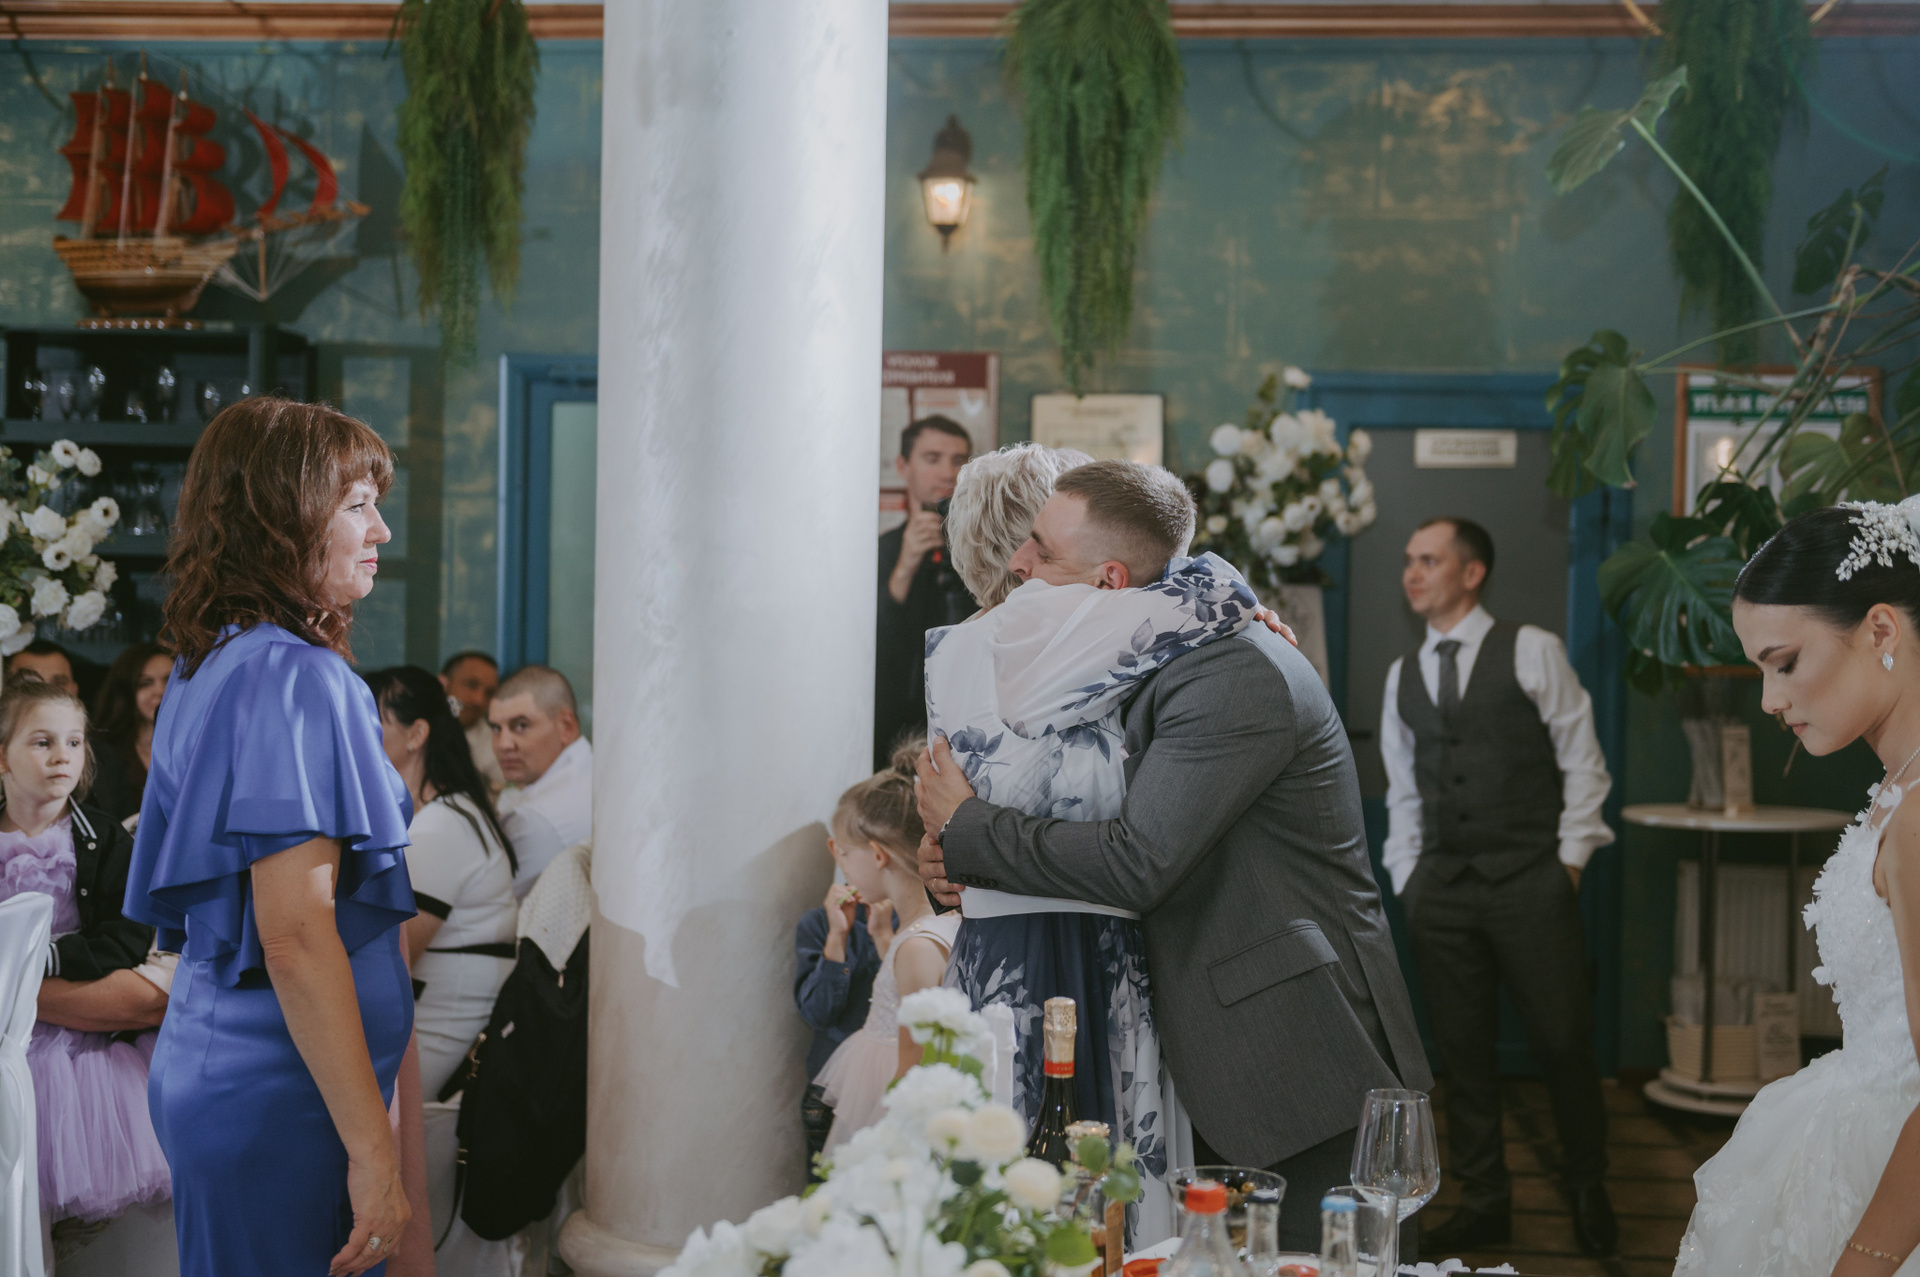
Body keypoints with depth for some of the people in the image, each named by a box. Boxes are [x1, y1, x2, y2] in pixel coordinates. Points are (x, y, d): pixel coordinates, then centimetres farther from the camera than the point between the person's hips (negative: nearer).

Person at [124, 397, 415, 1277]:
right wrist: (373, 1149, -21)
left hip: (208, 1064, 9)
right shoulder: (293, 677, -16)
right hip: (280, 1101, -9)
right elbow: (296, 932, -23)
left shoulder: (204, 668, 13)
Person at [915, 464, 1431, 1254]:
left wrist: (966, 826, -14)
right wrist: (975, 863, 0)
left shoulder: (1237, 673, -20)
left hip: (1296, 1066, -9)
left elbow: (1135, 863, -27)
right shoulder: (1148, 670, 12)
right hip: (1221, 1068, 10)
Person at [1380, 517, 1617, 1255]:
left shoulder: (1531, 652, 0)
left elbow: (1582, 761, 0)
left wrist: (1571, 859, -5)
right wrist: (1407, 879, 10)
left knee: (1563, 1042, 1)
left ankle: (1588, 1191, 20)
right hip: (1442, 889, 4)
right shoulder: (1402, 676, 13)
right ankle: (1483, 1205, 18)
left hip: (1531, 881, -4)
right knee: (1463, 1052, 7)